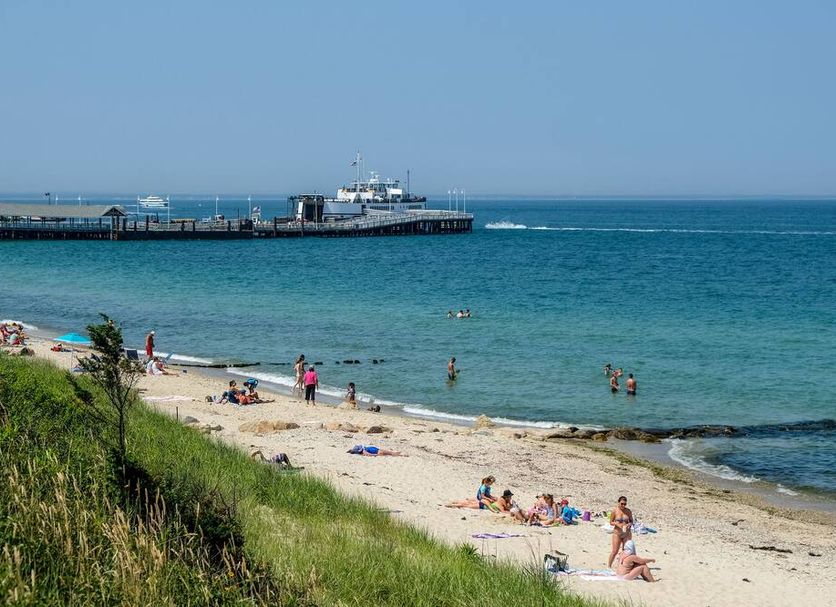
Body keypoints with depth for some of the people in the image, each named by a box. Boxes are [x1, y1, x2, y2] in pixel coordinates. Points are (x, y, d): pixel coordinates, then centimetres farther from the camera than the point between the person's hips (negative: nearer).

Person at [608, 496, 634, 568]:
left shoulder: (628, 511, 2)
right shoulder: (615, 510, -4)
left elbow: (631, 521, 11)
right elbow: (611, 522, 0)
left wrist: (629, 524, -12)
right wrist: (617, 524, -19)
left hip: (627, 533, 3)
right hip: (617, 533, -3)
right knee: (615, 551, -5)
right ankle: (608, 566, 6)